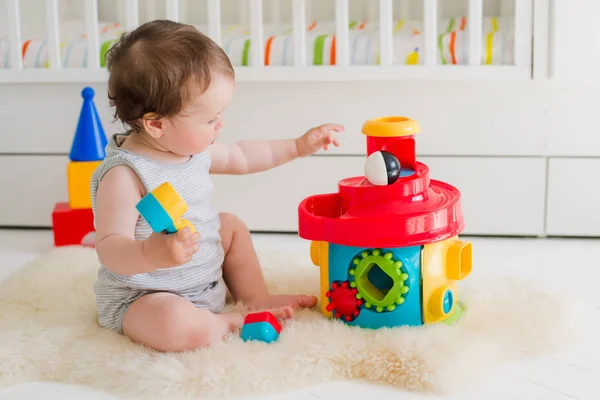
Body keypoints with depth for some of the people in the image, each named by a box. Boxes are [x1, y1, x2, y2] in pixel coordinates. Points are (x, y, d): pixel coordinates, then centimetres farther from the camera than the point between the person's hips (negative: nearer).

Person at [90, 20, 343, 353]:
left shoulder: (191, 147, 0)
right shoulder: (124, 175, -29)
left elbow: (241, 157, 19)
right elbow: (110, 249, -31)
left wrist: (298, 146, 17)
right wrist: (153, 253, -51)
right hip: (141, 299, -9)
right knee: (175, 325, -38)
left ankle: (256, 297, 26)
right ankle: (232, 323, -8)